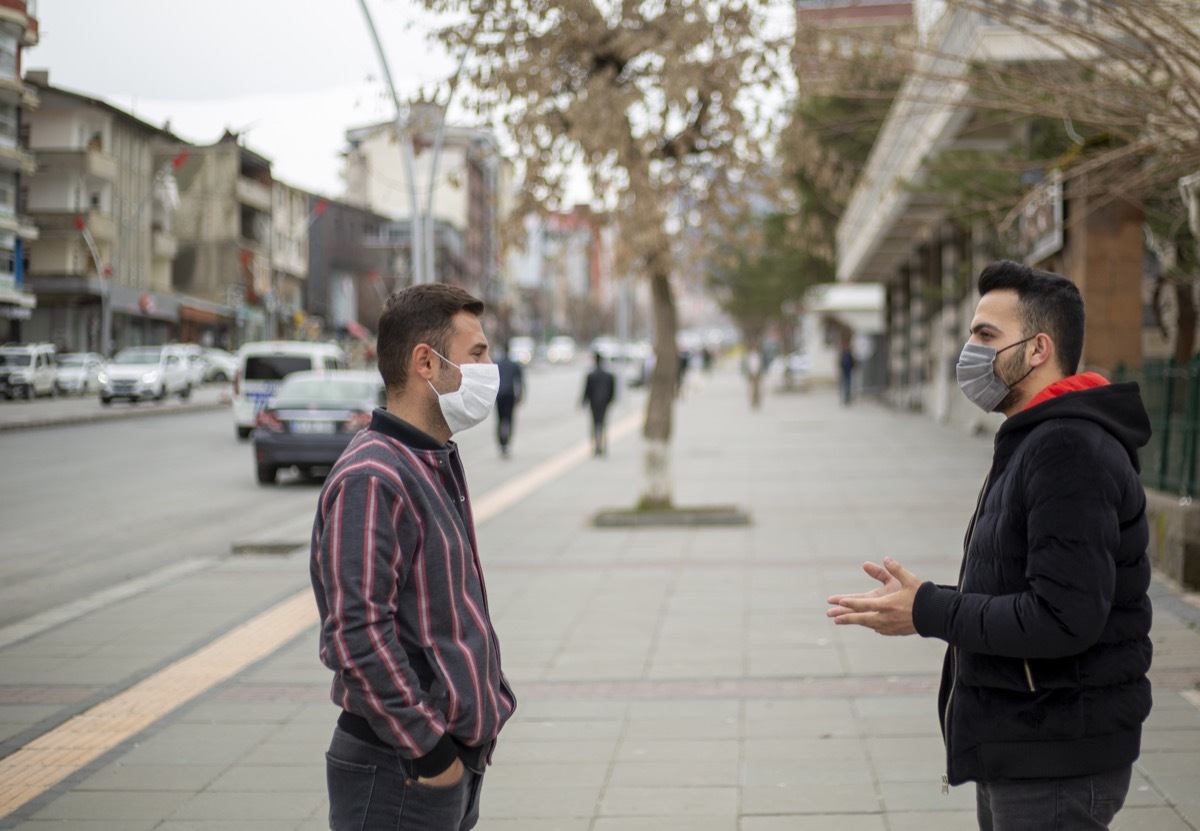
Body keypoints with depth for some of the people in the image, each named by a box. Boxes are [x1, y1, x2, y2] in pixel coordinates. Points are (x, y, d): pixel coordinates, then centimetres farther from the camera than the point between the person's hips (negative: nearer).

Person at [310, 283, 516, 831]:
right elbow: (355, 633, -24)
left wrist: (490, 700, 16)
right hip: (399, 773, -9)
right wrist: (429, 747, -20)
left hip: (457, 760, 9)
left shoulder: (437, 463, 14)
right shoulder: (370, 478, -19)